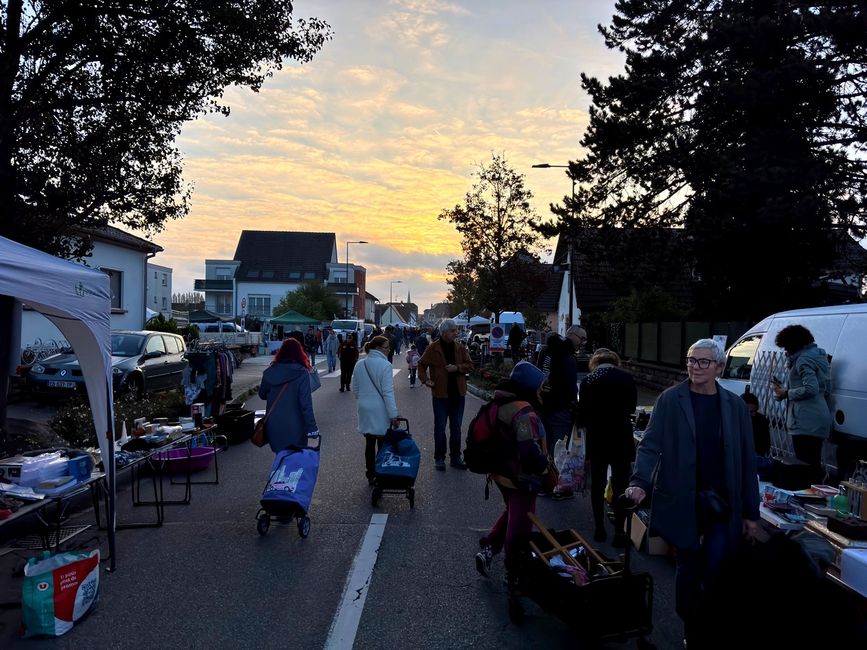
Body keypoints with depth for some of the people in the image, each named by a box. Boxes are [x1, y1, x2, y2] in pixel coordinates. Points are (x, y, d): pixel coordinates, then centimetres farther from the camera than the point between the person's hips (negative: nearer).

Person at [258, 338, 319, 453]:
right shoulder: (301, 373, -13)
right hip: (295, 427, -4)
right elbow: (306, 403, -16)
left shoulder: (270, 372, 0)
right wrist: (312, 426, -12)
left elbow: (262, 395, 14)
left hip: (274, 426, 4)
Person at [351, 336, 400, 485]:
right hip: (381, 411, -6)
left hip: (365, 410, 6)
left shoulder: (359, 365, 3)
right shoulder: (385, 365, -15)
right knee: (382, 445, 5)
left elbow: (355, 390, 10)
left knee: (369, 444, 14)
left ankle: (371, 476, 24)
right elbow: (388, 392, -18)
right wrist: (393, 414, -14)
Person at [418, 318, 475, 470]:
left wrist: (457, 367, -12)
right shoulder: (433, 348, -5)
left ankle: (455, 458, 24)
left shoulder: (460, 348, 4)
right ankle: (439, 458, 17)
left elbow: (469, 365, 5)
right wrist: (425, 379, -9)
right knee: (440, 428, 5)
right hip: (441, 394, -3)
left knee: (456, 428, 13)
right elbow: (422, 365, 4)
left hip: (458, 394, 3)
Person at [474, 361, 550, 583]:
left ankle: (487, 549, 27)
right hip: (521, 479, -8)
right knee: (519, 526, 10)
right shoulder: (525, 413, -29)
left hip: (502, 472, 8)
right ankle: (514, 572, 25)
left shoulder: (502, 403, 0)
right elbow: (530, 454, -35)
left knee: (511, 512, 30)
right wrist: (544, 466, -15)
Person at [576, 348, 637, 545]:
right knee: (620, 486, 9)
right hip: (622, 439, 0)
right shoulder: (626, 377, -4)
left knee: (598, 485, 14)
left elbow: (582, 415, -4)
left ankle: (600, 529, 21)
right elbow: (632, 407, 12)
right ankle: (619, 532, 11)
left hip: (597, 440, 0)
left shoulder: (588, 381, -7)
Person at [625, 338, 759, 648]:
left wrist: (751, 512, 5)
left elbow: (747, 460, 5)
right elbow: (650, 445, -7)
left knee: (716, 572, -2)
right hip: (682, 503, -1)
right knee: (688, 569, 12)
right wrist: (640, 482, -24)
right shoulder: (669, 400, -3)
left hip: (722, 504, 1)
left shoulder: (735, 406, 3)